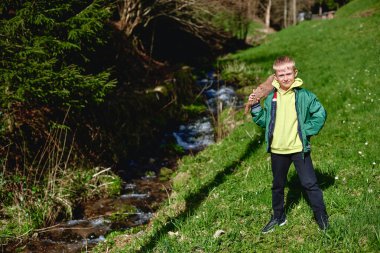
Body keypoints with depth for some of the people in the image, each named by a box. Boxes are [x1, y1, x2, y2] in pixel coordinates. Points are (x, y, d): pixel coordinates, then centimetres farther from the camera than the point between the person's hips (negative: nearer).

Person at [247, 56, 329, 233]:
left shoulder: (304, 95, -8)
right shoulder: (271, 98, 3)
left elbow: (320, 114, -3)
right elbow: (264, 121, 8)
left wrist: (306, 130, -10)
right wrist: (255, 107, -5)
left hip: (299, 149, -4)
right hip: (277, 150, 4)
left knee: (310, 183, 0)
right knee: (277, 185, 17)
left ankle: (321, 216, 16)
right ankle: (278, 217, 33)